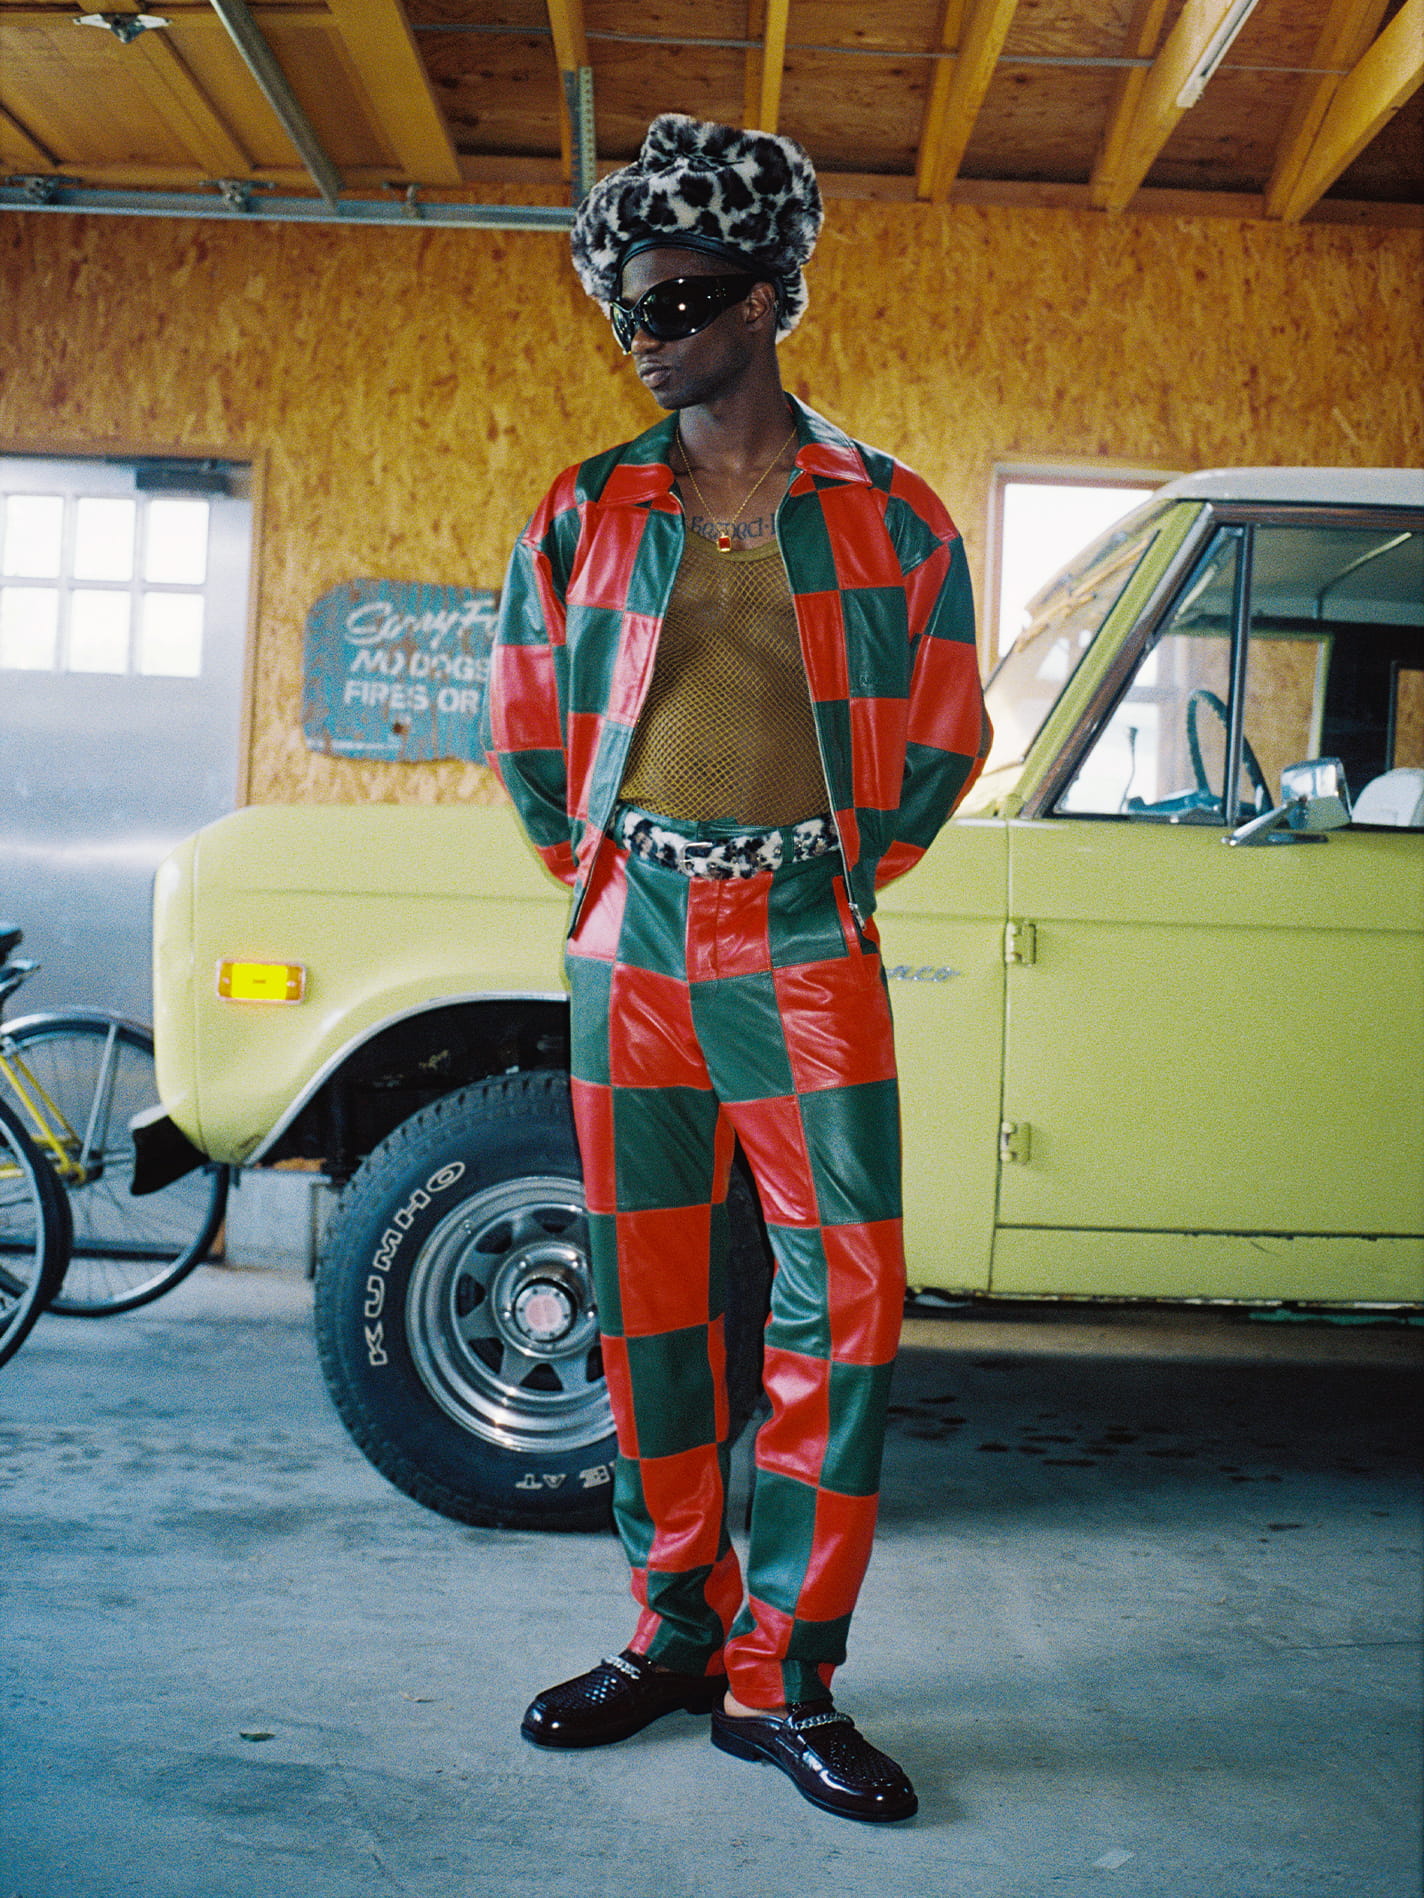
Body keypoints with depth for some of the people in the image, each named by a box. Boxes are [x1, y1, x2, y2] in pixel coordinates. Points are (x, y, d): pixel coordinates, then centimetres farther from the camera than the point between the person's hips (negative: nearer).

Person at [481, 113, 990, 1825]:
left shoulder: (888, 515, 6)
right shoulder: (585, 515, 9)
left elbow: (947, 735, 13)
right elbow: (519, 727, 18)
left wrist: (843, 878, 10)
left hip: (807, 950, -2)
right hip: (632, 944, 2)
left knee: (843, 1302, -6)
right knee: (649, 1300, 6)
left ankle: (786, 1679, 5)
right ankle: (678, 1633, 21)